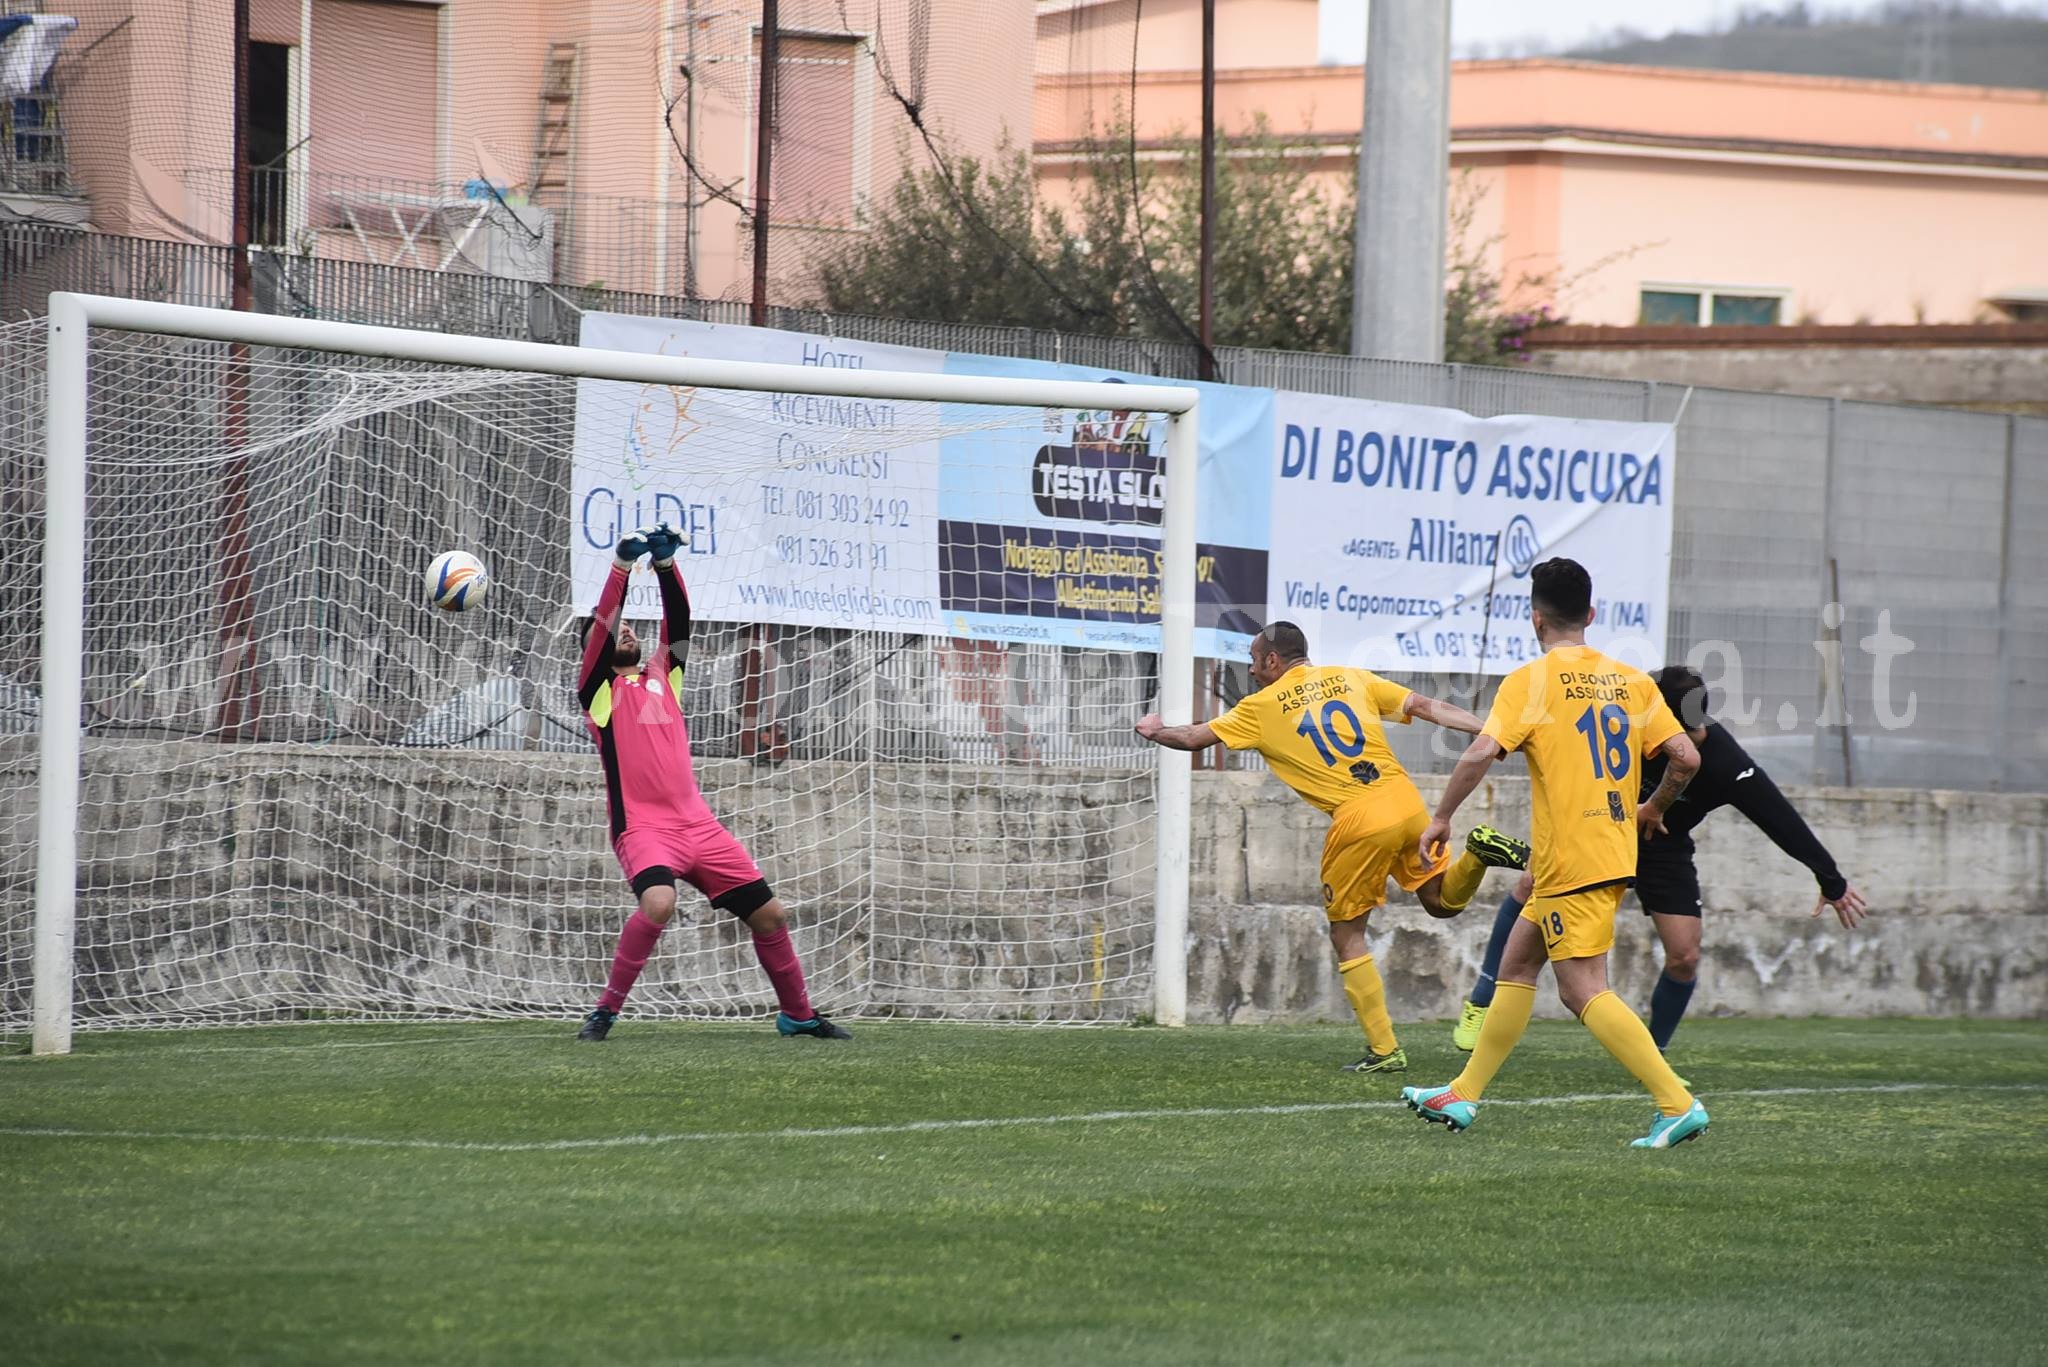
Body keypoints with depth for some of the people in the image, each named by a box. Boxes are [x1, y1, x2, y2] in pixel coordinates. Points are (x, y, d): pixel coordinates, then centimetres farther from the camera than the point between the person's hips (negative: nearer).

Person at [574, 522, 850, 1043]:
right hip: (642, 825, -6)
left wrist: (665, 563, -6)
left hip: (696, 822, 6)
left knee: (769, 914, 5)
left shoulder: (662, 676, 20)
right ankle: (606, 1010, -20)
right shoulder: (597, 687, 7)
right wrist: (622, 565, -14)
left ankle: (797, 1014, 23)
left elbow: (679, 620, 7)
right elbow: (601, 624, -7)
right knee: (658, 903, -34)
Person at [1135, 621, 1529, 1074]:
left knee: (1347, 936, 11)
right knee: (1441, 901, 22)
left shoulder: (1263, 707, 7)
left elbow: (1195, 737, 16)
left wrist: (1155, 731, 36)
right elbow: (1427, 706, 7)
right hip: (1406, 803, 4)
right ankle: (1479, 852, -10)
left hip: (1359, 823, -4)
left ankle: (1384, 1050, 5)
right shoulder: (1351, 678, 15)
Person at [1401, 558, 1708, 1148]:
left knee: (1584, 991, -8)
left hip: (1570, 861, -8)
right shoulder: (1631, 680, 8)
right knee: (1516, 963, 18)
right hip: (1616, 853, 8)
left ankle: (1678, 1104, -18)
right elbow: (1686, 757, 3)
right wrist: (1654, 808, 22)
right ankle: (1464, 1095, 24)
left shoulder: (1531, 680, -9)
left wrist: (1442, 818, -7)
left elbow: (1480, 752, -20)